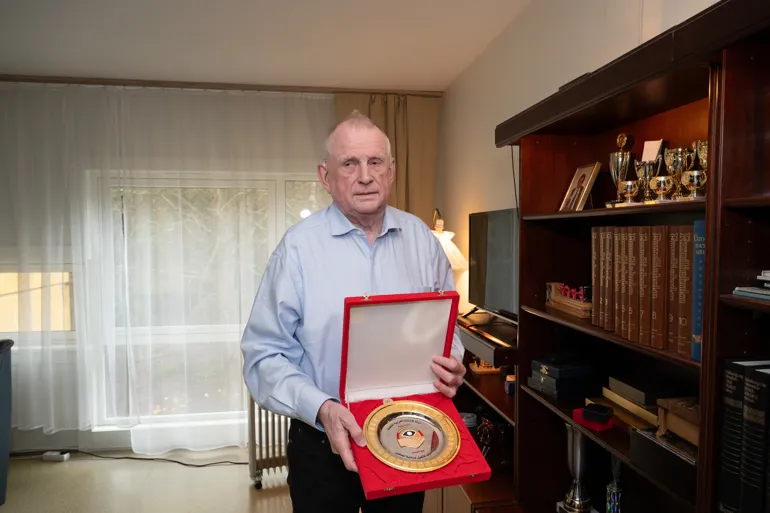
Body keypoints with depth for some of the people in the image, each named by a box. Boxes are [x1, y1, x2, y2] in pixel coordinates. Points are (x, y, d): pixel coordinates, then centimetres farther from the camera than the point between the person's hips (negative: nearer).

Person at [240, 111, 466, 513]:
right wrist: (321, 408, -25)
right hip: (323, 445, -3)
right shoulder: (298, 246, -13)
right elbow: (265, 355, -12)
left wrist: (451, 367, -10)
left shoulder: (421, 238, 0)